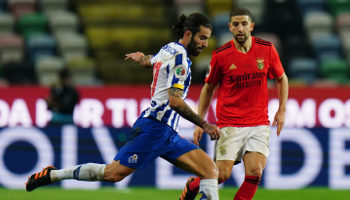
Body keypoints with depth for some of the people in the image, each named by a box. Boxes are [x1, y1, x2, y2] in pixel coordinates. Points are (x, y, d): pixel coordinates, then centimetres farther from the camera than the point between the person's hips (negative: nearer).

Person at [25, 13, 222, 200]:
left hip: (168, 134, 10)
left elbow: (148, 60, 42)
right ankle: (53, 174, 2)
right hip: (154, 127, -10)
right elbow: (175, 101, -20)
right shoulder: (179, 56, -11)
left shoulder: (169, 50, 17)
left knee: (211, 170, -3)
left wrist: (141, 57, 66)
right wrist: (204, 125, -18)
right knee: (113, 173, -13)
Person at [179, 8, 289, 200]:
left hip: (259, 124, 2)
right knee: (222, 174, -8)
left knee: (255, 172, -15)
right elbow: (208, 88, 8)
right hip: (229, 124, -2)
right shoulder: (221, 55, -4)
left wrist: (282, 110, 7)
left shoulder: (267, 49, 0)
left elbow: (282, 79, 16)